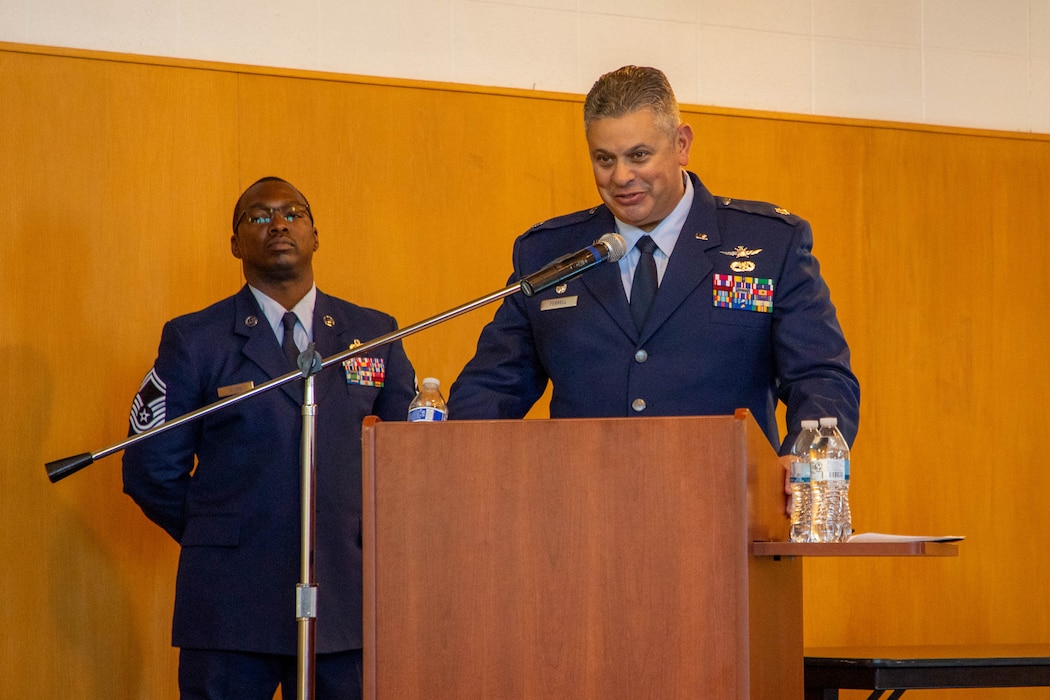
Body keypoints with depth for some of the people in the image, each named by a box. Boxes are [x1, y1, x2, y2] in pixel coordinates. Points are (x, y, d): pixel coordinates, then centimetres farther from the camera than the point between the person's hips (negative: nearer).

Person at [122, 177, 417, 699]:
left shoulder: (375, 334, 12)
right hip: (232, 603, -2)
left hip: (346, 595, 2)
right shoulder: (194, 340, 4)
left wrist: (370, 529, 9)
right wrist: (218, 539, 6)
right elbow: (150, 468, 5)